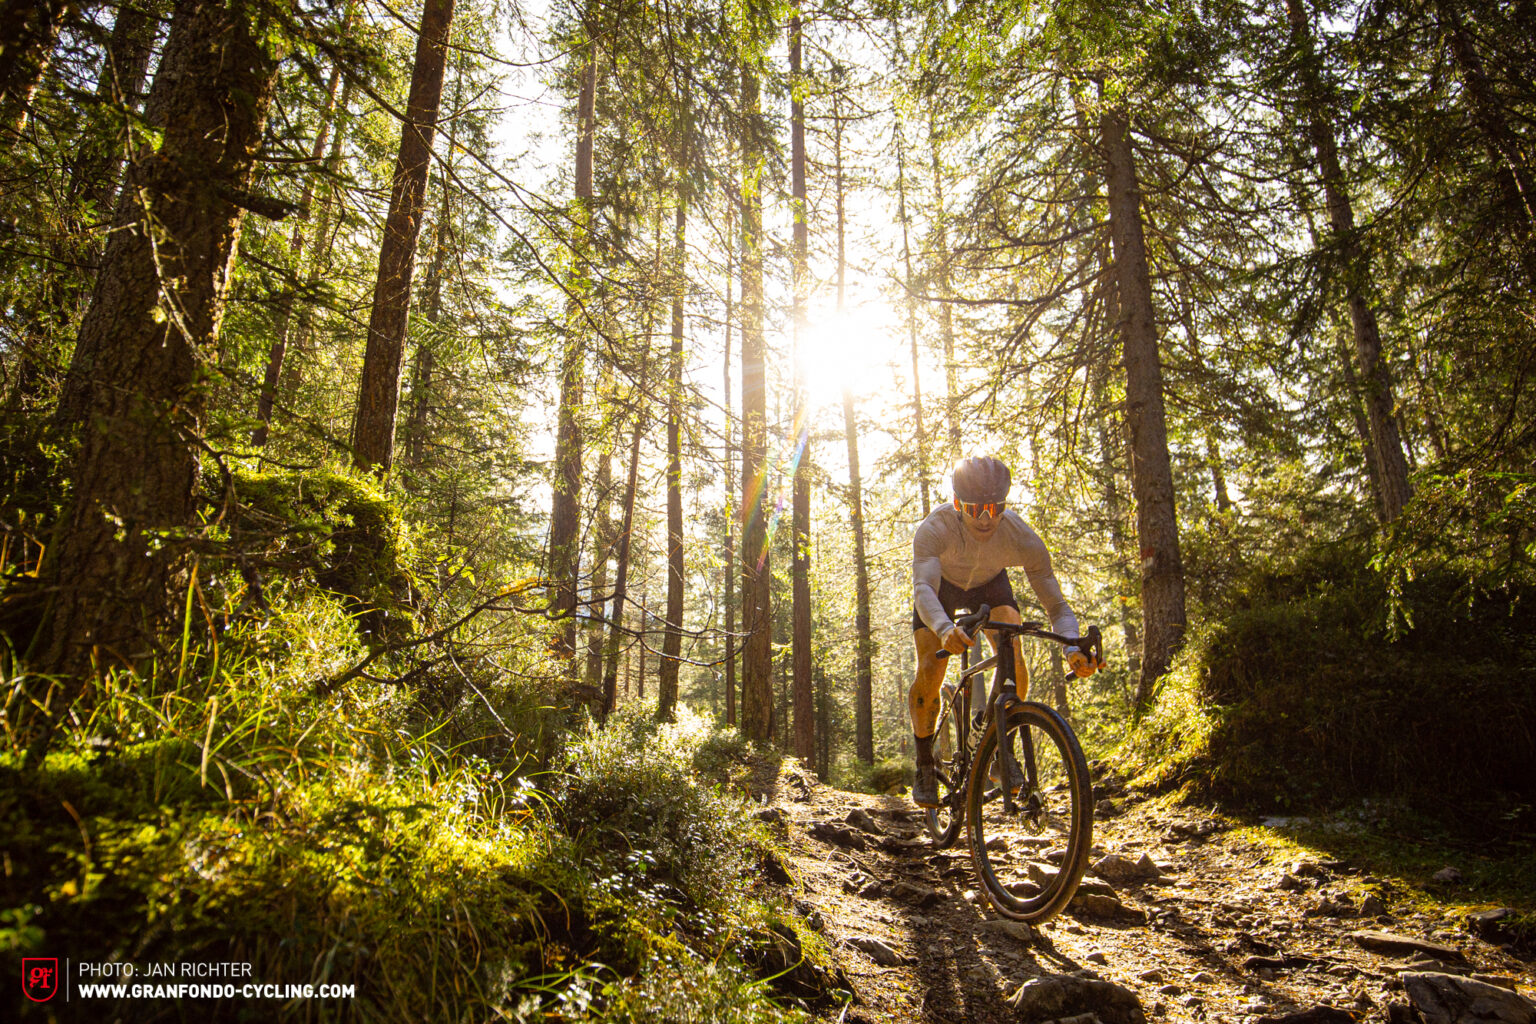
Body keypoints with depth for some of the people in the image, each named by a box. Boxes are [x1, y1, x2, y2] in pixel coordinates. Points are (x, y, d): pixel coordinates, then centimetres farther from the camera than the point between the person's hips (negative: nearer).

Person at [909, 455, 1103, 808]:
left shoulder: (1023, 539, -34)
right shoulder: (934, 528, -39)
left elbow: (1057, 605, -32)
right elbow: (923, 588, -51)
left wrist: (1073, 649, -52)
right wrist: (944, 629, -72)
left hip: (990, 584, 1)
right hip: (942, 584, -1)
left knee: (1013, 658, -23)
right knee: (929, 674, -17)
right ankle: (925, 765, 4)